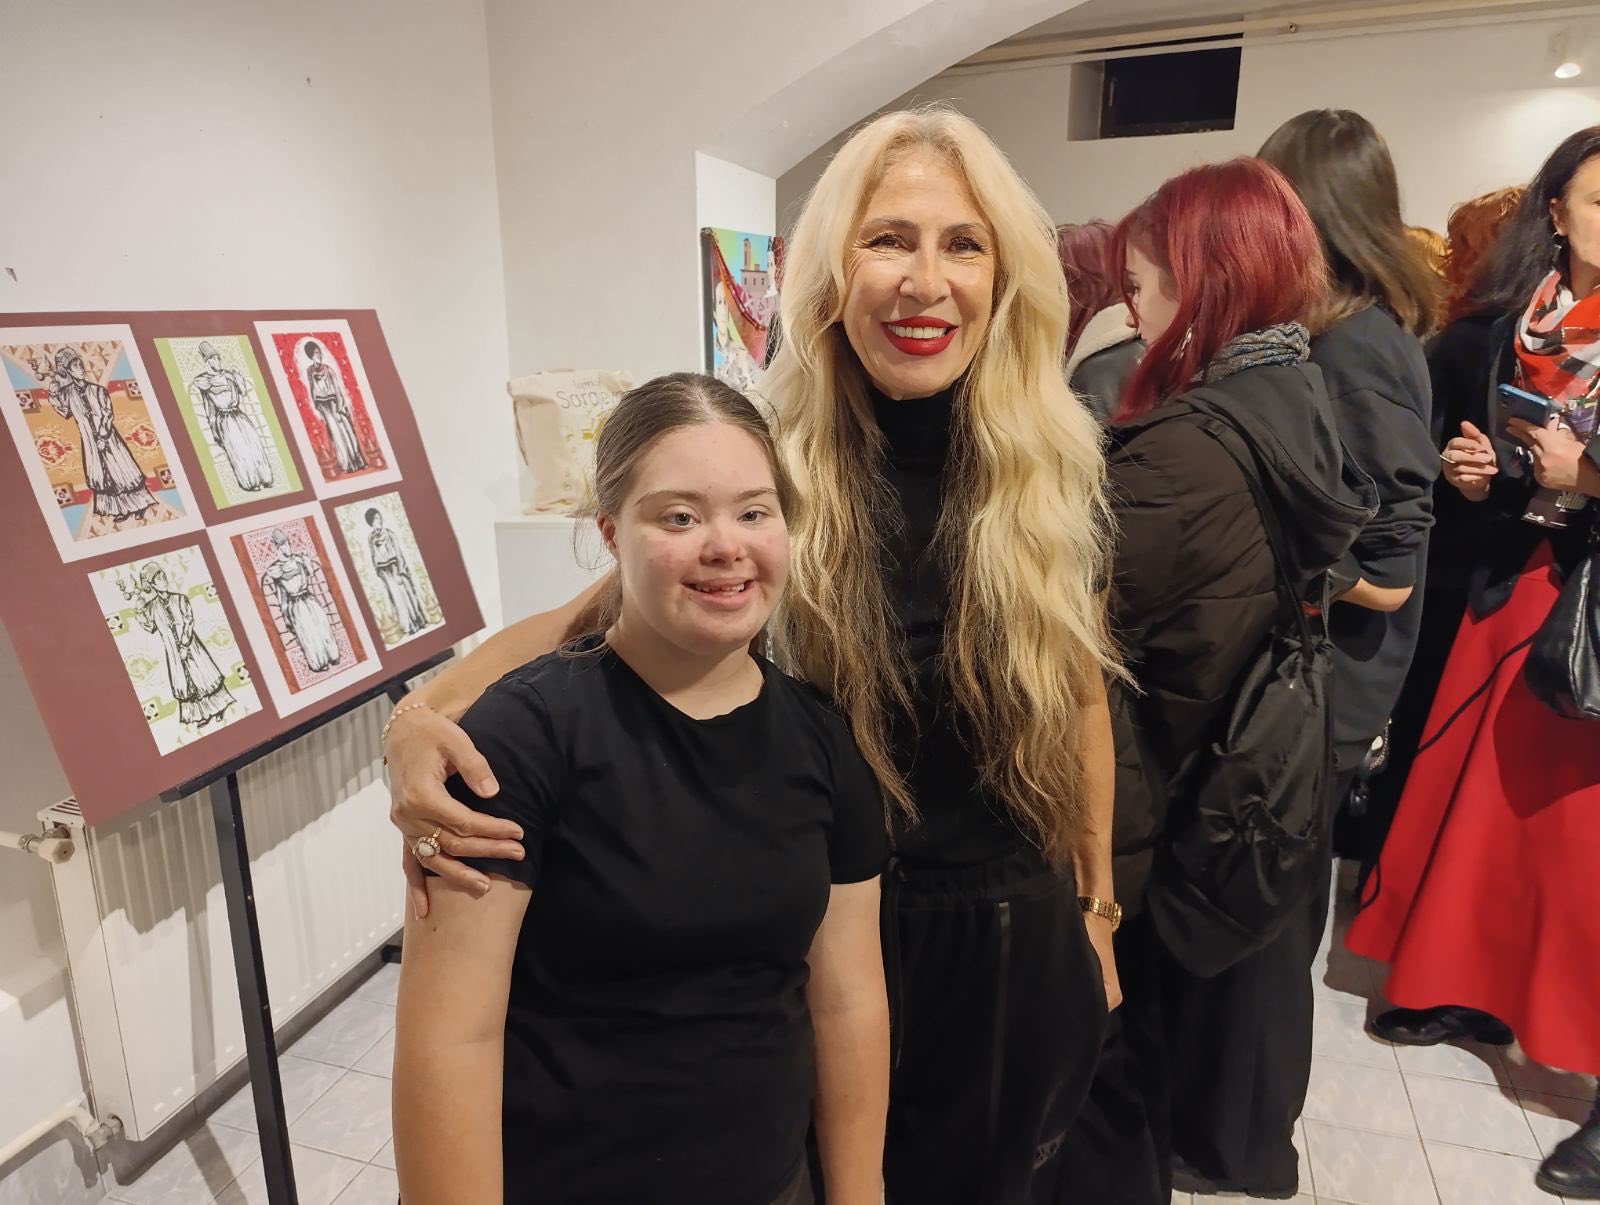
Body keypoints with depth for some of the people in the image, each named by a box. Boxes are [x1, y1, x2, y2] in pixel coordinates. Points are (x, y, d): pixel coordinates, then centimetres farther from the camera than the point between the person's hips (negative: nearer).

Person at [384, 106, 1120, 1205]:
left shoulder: (1057, 471, -11)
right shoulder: (774, 465, -16)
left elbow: (1082, 697, 0)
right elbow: (593, 613, -10)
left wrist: (1098, 907, 8)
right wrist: (427, 713, -29)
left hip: (1021, 931, 2)